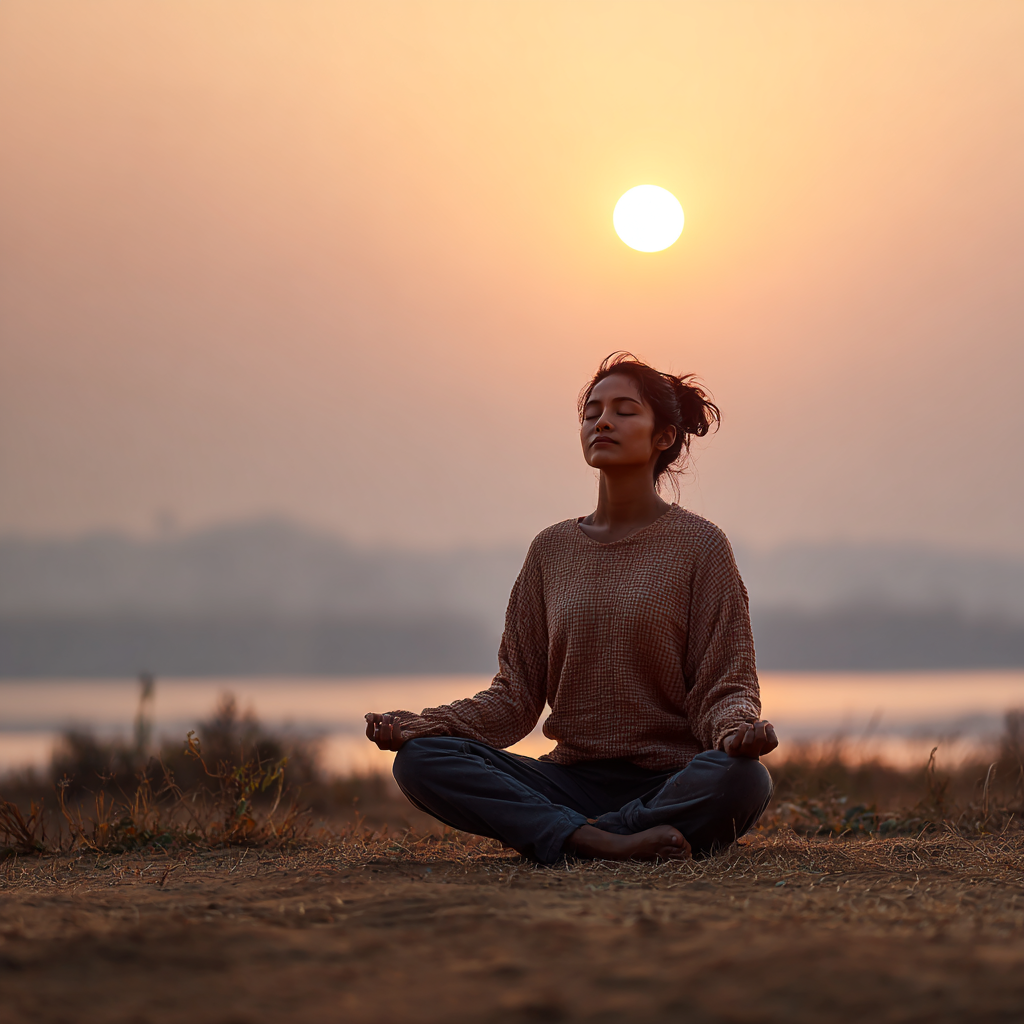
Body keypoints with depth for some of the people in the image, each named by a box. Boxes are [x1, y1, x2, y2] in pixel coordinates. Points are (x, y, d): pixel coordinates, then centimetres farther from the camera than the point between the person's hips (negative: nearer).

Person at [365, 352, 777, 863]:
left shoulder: (699, 544, 2)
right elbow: (516, 694, 10)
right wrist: (423, 724, -7)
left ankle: (556, 837, -27)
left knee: (743, 779, -38)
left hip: (671, 780, -3)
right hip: (573, 778, 3)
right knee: (418, 759, -21)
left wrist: (738, 726, -26)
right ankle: (601, 842, -31)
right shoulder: (552, 550, 12)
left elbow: (724, 686, -2)